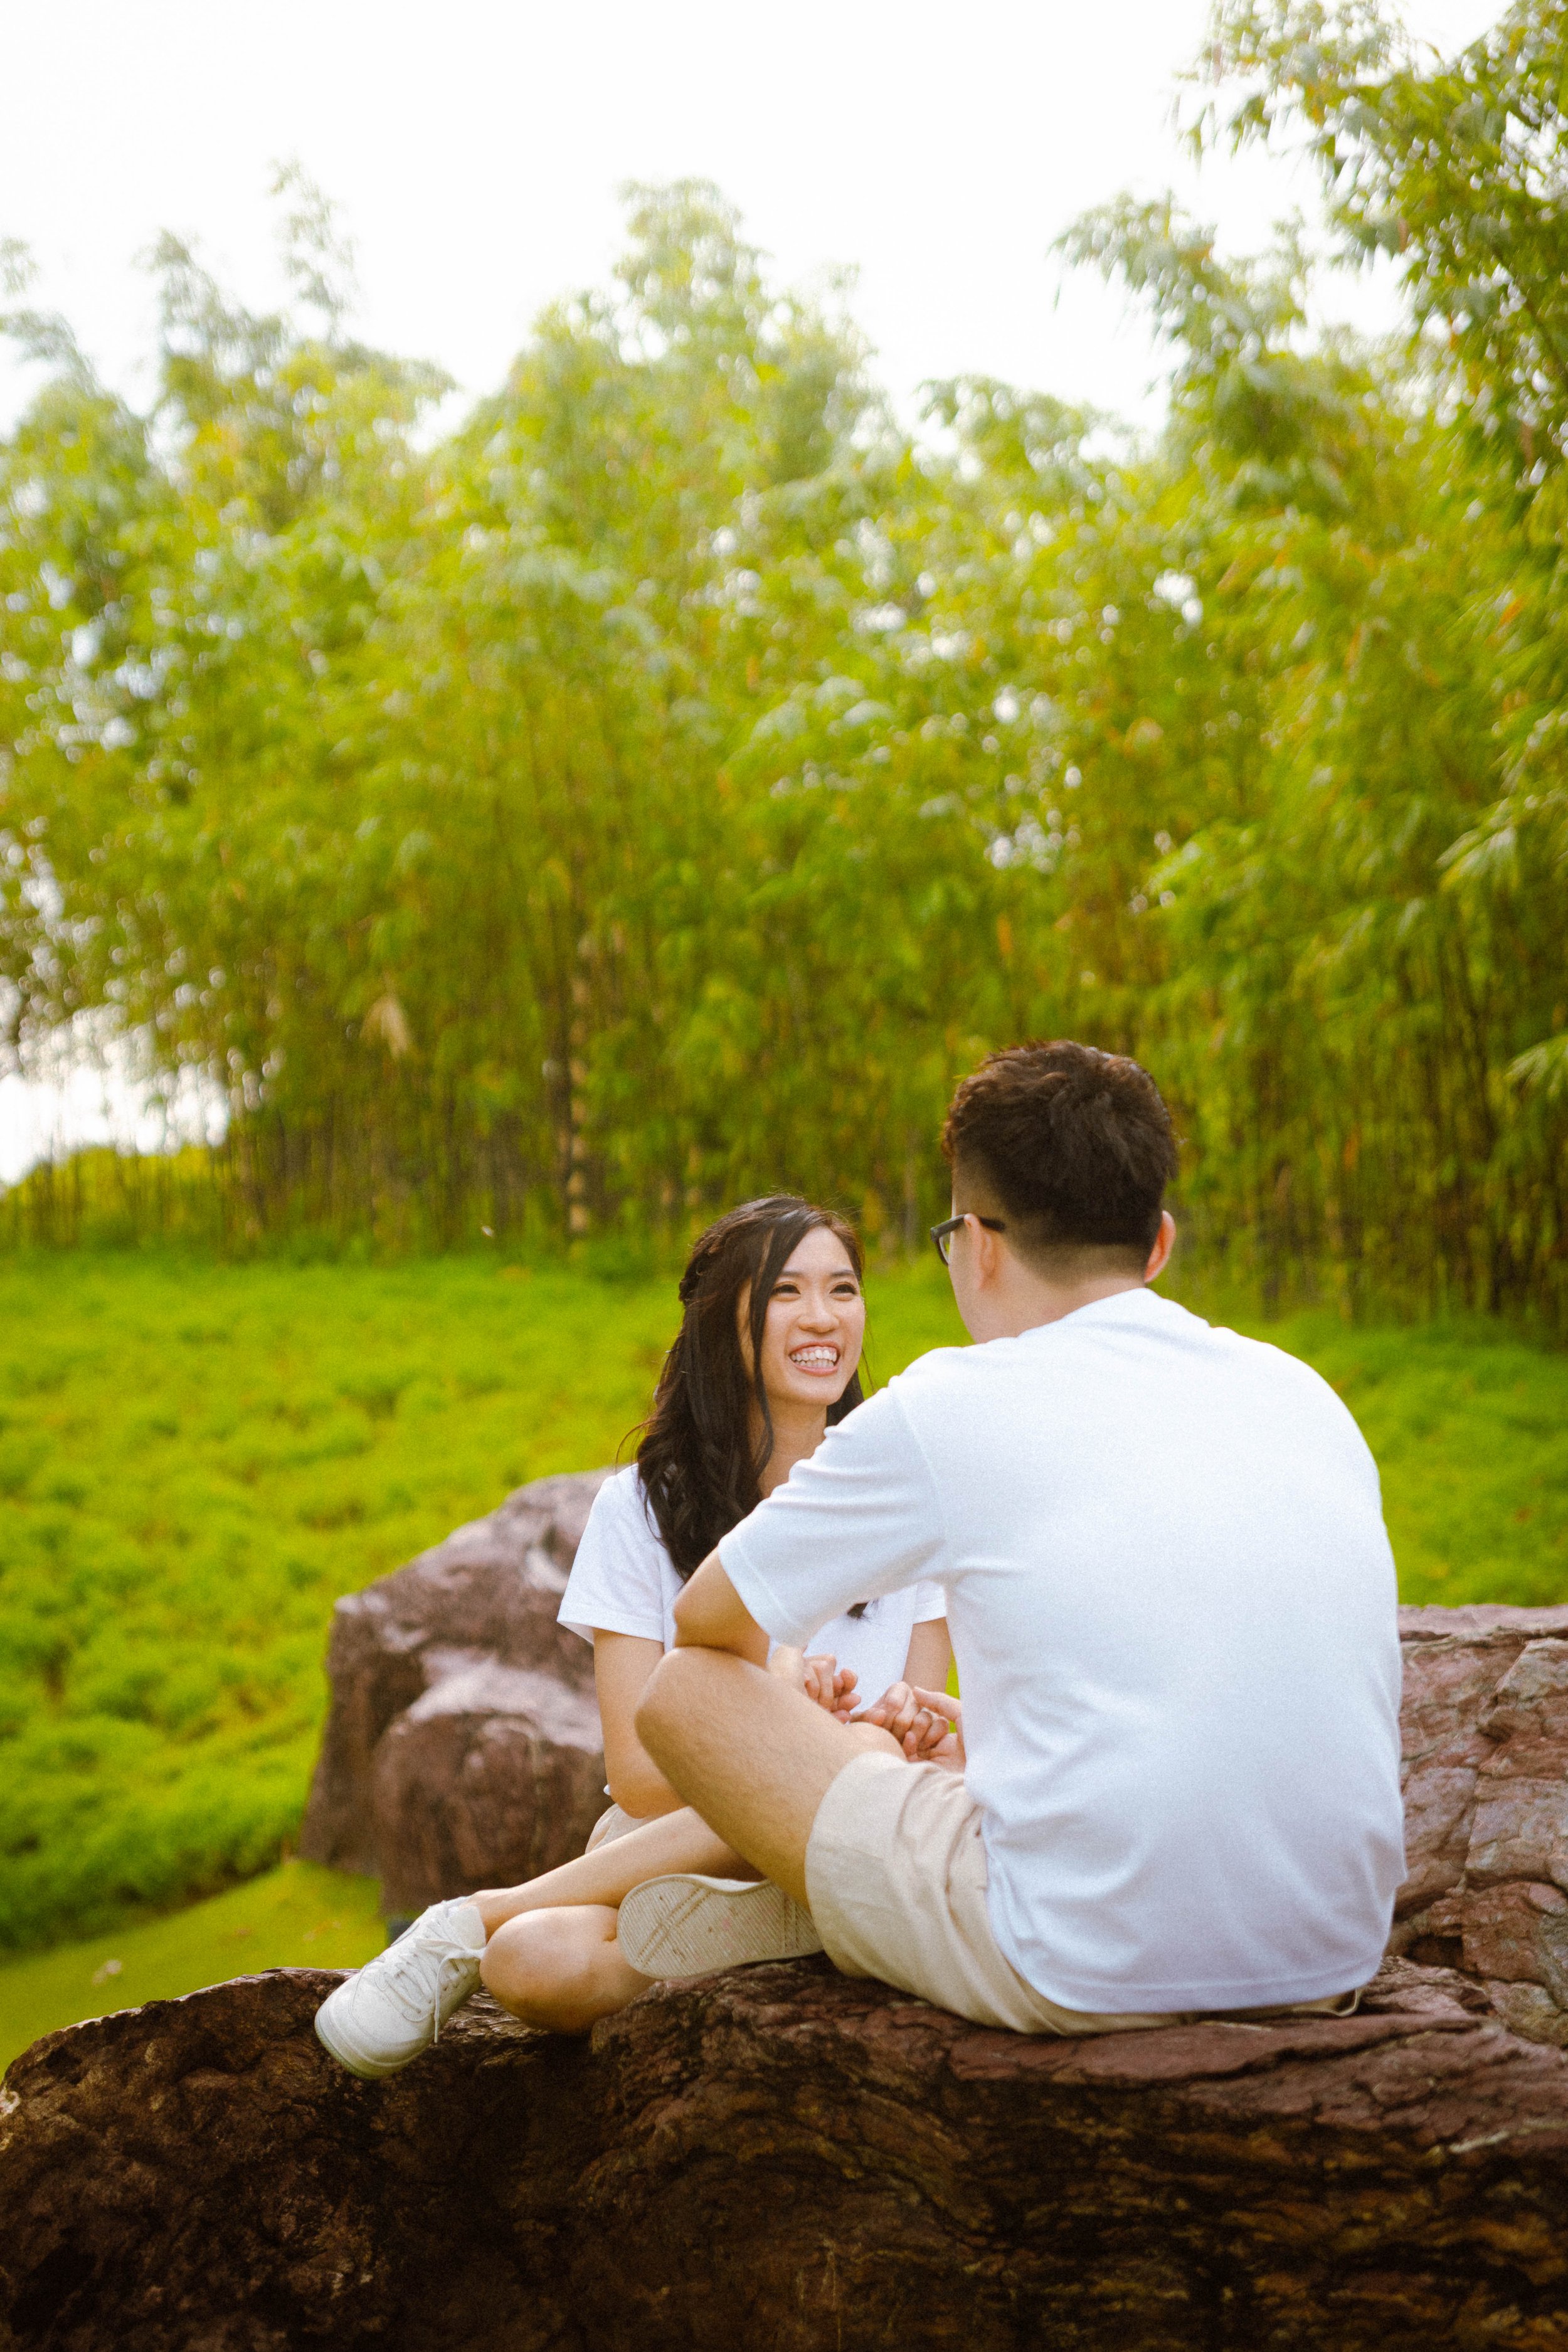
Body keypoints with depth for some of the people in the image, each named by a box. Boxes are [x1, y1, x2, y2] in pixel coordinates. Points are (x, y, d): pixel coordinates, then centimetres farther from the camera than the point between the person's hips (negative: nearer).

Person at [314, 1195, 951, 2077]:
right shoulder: (643, 1509, 1)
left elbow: (922, 1733, 6)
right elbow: (641, 1776, -5)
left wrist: (916, 1733, -18)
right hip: (659, 1853, -2)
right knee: (540, 1964, -38)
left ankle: (485, 1918, -15)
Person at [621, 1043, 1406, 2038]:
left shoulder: (946, 1407, -6)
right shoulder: (1307, 1395, 9)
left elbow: (711, 1622, 8)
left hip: (1086, 1975, -6)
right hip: (1332, 1968, 7)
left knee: (686, 1689, 7)